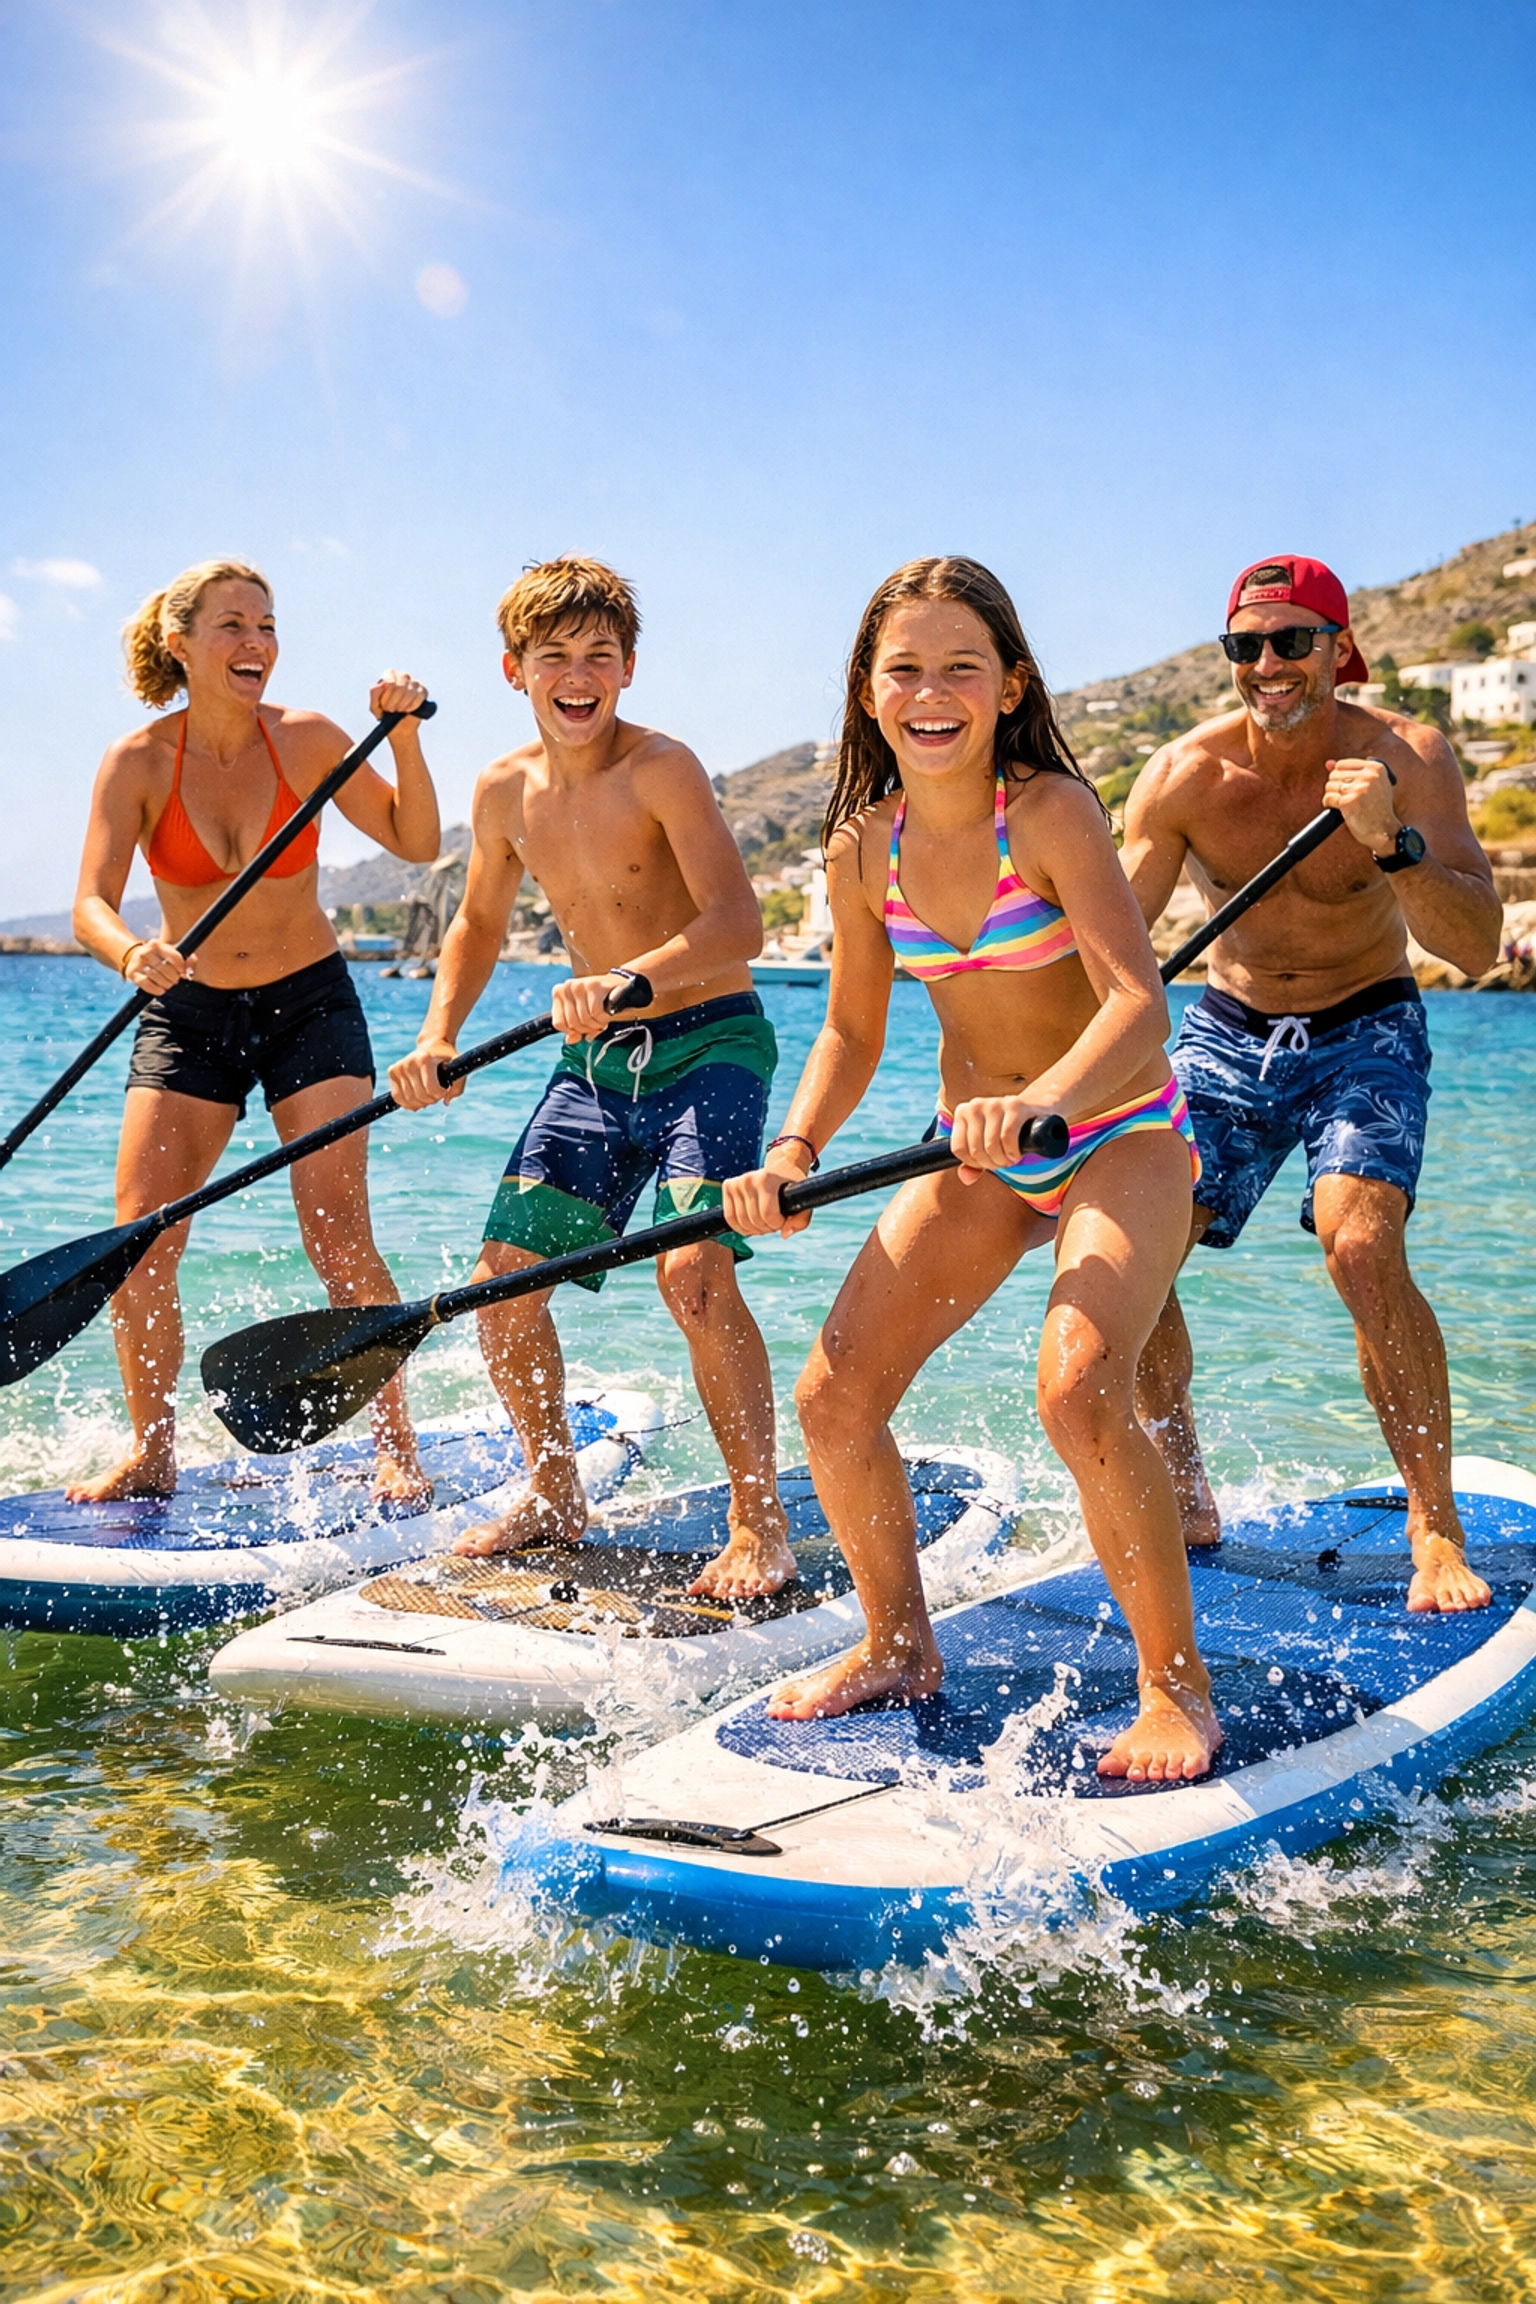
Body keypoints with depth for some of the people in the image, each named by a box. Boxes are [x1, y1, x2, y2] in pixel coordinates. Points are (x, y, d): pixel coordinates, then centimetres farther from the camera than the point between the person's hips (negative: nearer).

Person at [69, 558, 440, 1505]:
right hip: (188, 1012, 1)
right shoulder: (137, 763, -9)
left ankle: (397, 1447, 2)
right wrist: (132, 952, -39)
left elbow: (416, 842, -7)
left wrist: (405, 735, -21)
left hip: (310, 1004, -1)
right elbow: (92, 903, -17)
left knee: (339, 1237, -11)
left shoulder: (307, 740, -8)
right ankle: (152, 1455, 10)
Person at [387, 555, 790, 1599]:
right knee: (504, 1270, 1)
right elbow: (479, 925, 20)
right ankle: (555, 1497, 23)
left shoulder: (662, 768, -15)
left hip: (709, 1045, -6)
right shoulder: (505, 791, 4)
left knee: (694, 1270, -24)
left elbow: (738, 923, -26)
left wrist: (631, 979, -42)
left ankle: (762, 1526, -10)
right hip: (596, 1061, 7)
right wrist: (438, 1040, 6)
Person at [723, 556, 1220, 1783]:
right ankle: (899, 1645, 22)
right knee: (833, 1400, -4)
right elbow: (852, 1034, 4)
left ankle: (1179, 1688, -6)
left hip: (1123, 1138, -5)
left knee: (1080, 1395, -28)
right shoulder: (864, 846, -4)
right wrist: (794, 1152, -13)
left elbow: (1139, 1003, -29)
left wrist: (1043, 1099, -48)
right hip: (980, 1155, 6)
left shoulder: (1050, 809, -20)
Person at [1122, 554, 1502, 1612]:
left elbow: (1477, 947, -25)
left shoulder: (1408, 758, -17)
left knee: (1363, 1247, -26)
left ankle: (1437, 1531, -12)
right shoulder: (1184, 776, -13)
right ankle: (1187, 1502, 11)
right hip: (1228, 1033, 3)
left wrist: (1390, 842, -41)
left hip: (1365, 1031, -3)